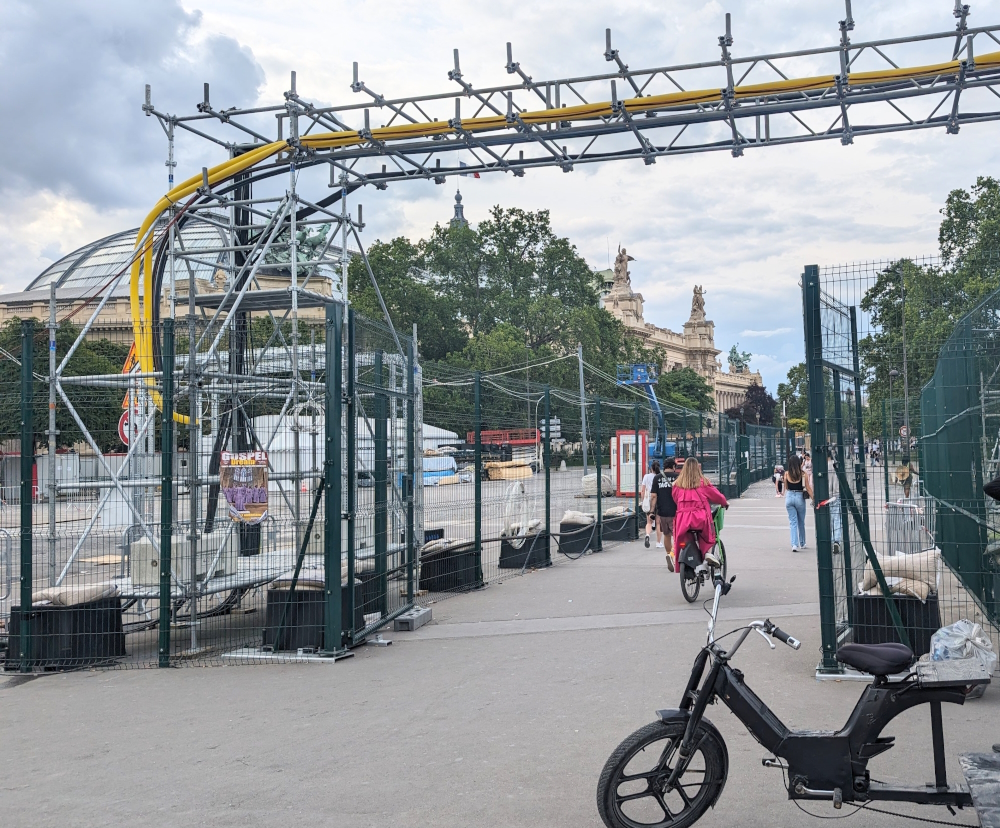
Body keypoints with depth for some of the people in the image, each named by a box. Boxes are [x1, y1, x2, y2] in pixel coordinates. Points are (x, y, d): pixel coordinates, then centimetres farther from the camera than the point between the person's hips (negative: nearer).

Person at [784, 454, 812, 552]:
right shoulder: (803, 473, -8)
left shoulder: (786, 473, -4)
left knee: (793, 522, 4)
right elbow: (808, 488, -6)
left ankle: (794, 544, -10)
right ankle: (802, 543, 29)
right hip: (800, 497, 0)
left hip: (789, 497, 1)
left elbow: (786, 487, 5)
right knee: (801, 522, 16)